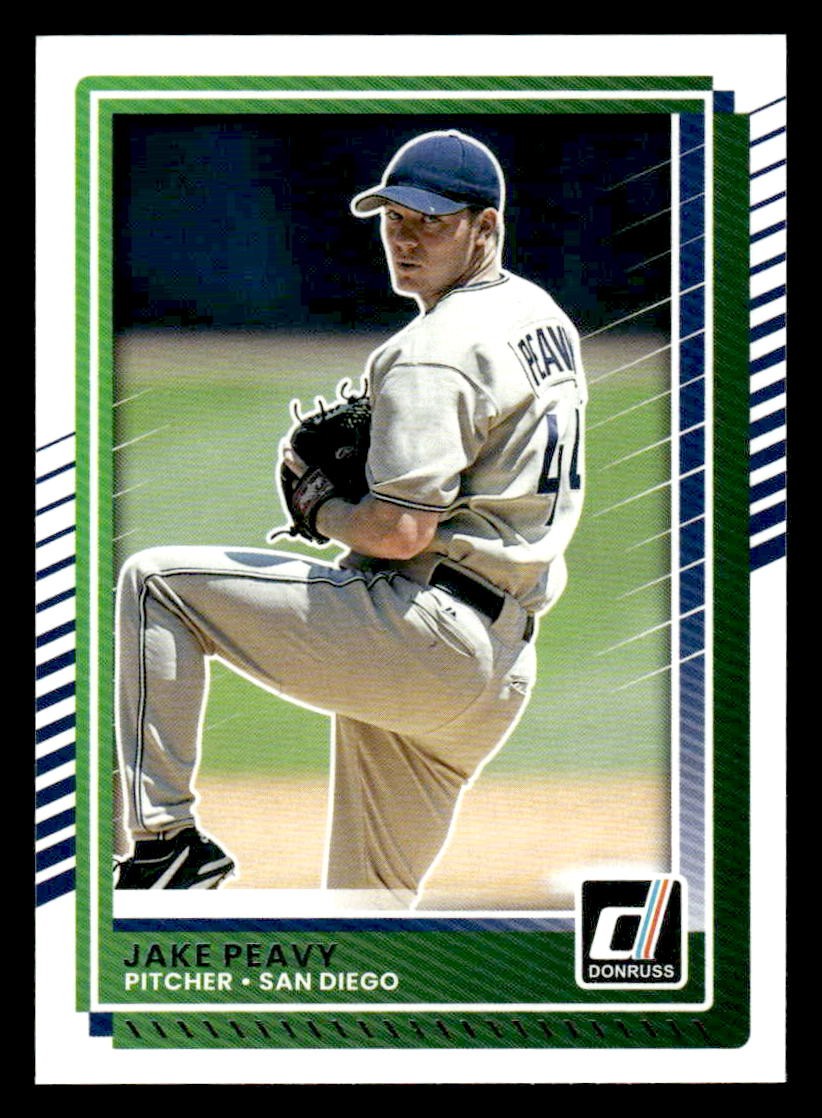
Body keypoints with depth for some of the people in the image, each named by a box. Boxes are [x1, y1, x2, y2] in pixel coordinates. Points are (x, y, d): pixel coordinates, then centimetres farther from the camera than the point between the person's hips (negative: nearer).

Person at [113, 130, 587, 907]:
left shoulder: (434, 349, -12)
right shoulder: (543, 317, 18)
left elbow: (399, 531, -21)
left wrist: (317, 502, -1)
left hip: (427, 635, -10)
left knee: (155, 581, -5)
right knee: (371, 904, 18)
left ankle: (166, 837, -9)